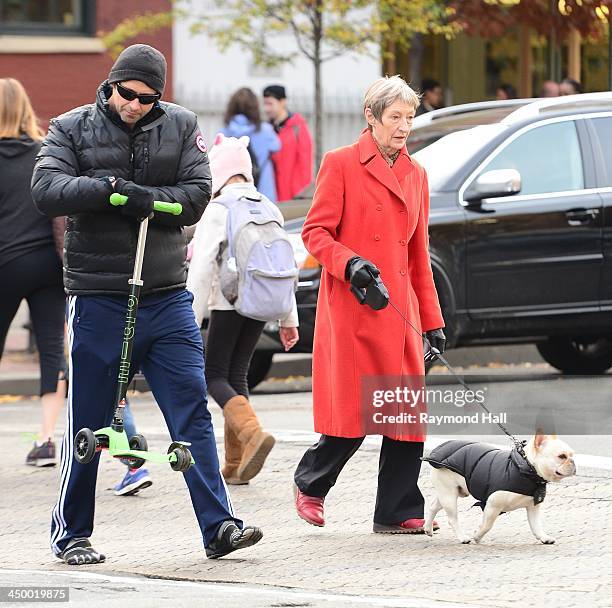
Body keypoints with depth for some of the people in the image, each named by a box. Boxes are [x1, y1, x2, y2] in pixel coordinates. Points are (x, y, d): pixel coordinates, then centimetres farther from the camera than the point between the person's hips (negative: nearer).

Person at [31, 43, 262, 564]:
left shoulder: (181, 127, 5)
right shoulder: (72, 129, 0)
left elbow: (198, 194, -4)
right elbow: (47, 190, -14)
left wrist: (146, 198, -20)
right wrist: (113, 187, -25)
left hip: (167, 296, 2)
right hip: (98, 299, -2)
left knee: (193, 412, -2)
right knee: (87, 423, 4)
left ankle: (219, 526, -3)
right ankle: (70, 533, 16)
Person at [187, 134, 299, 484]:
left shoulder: (217, 211, -8)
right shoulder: (270, 210, 11)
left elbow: (202, 268, -13)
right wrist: (289, 319, 20)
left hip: (228, 302, -6)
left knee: (216, 376, 0)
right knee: (237, 373, 13)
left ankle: (252, 432, -27)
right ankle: (235, 465, 8)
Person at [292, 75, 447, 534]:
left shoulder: (416, 175, 15)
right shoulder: (342, 164, -1)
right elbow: (315, 232, -3)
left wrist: (433, 320, 16)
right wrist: (350, 263, -20)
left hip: (400, 309, 5)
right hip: (350, 307, -5)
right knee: (354, 412, -6)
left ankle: (399, 512, 5)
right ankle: (310, 485, 19)